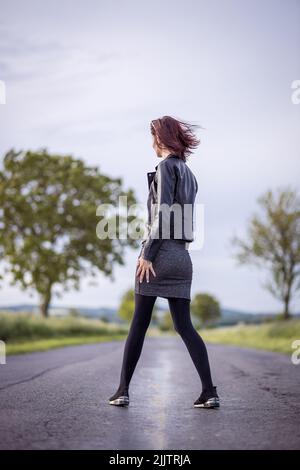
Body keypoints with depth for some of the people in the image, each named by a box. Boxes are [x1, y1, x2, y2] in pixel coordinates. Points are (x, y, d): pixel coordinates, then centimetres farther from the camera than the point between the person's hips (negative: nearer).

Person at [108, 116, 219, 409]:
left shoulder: (166, 166, -5)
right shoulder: (188, 173, 19)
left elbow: (163, 212, -14)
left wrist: (148, 253, -16)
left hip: (159, 251, -7)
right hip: (182, 254, 7)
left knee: (138, 325, 0)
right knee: (184, 326, 6)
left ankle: (122, 390, 5)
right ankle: (209, 392, 0)